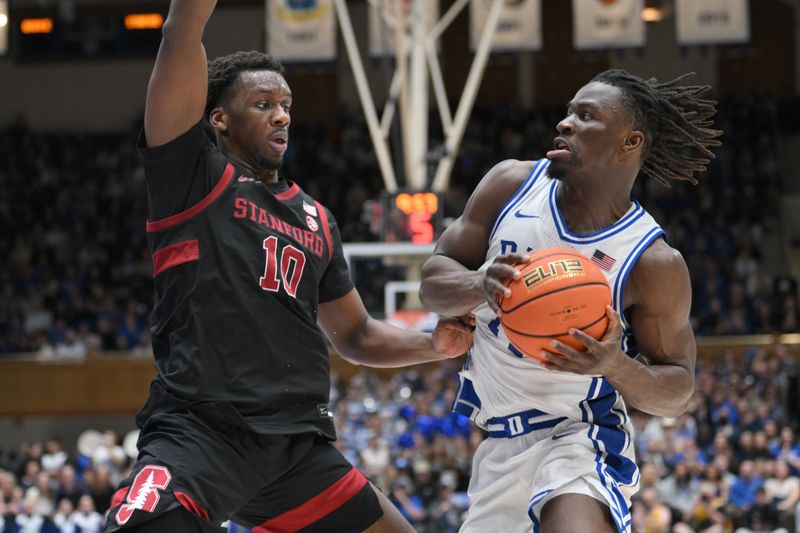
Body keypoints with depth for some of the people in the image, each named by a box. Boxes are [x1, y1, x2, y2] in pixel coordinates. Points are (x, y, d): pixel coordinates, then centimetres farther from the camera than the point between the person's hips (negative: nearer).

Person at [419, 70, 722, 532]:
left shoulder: (655, 262, -14)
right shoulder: (511, 185, -4)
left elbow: (678, 393, -6)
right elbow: (433, 279, -2)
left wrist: (616, 366, -28)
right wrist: (479, 285, -25)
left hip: (581, 440, -5)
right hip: (502, 443, 5)